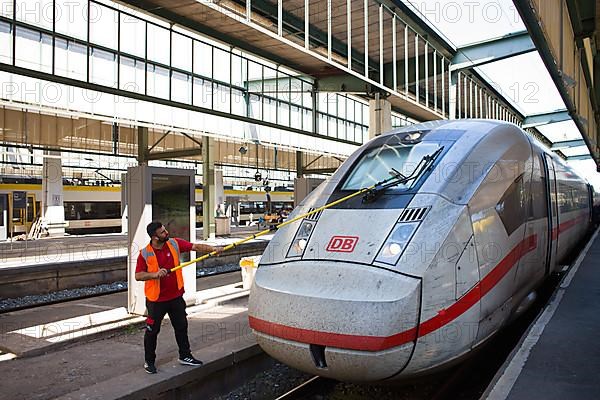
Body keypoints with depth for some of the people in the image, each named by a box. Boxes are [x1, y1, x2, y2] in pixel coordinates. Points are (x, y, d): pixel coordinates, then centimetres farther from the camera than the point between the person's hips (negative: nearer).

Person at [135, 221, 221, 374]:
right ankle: (149, 362, 25)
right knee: (152, 331, 8)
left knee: (181, 327, 14)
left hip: (176, 296, 4)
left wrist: (213, 248, -21)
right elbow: (138, 275, -12)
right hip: (156, 299, -4)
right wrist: (155, 274, -27)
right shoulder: (145, 253, -12)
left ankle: (185, 356, 31)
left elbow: (195, 247, -8)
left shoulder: (174, 244, -4)